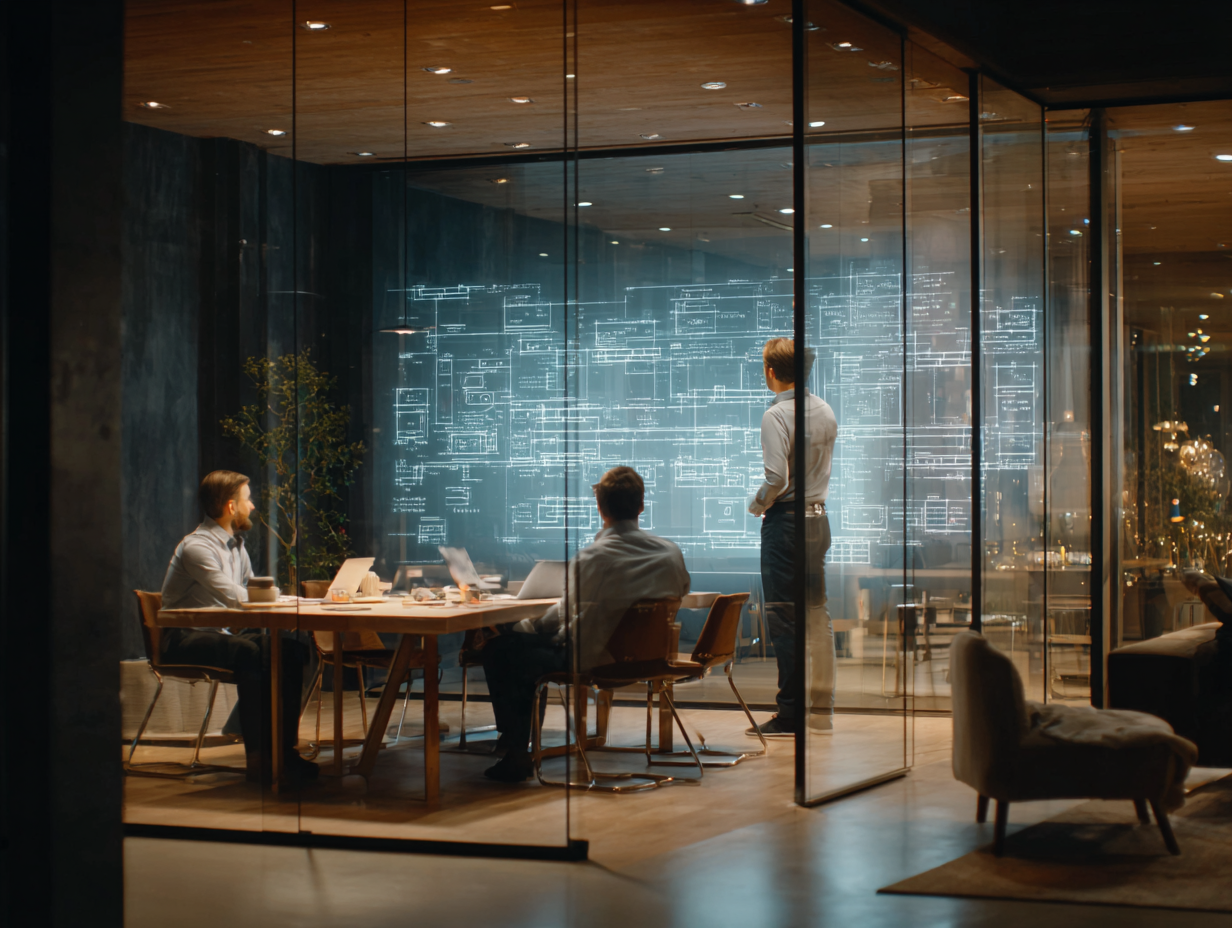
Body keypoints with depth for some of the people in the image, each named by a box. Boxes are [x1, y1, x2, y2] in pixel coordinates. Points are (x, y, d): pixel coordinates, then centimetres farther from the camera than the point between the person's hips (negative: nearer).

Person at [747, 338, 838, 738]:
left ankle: (790, 715, -4)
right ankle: (821, 708, 16)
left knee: (783, 618, -4)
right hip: (819, 517, 8)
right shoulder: (825, 411, 8)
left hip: (785, 521, -8)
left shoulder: (776, 416, -16)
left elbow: (777, 478, -22)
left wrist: (757, 505, -6)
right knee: (817, 614, 12)